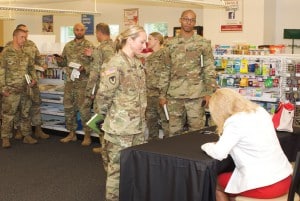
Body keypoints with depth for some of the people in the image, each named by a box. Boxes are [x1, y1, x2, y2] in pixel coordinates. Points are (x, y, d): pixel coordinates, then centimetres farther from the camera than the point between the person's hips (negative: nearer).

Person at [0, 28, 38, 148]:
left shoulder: (26, 52, 10)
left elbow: (31, 67, 20)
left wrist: (34, 79, 3)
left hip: (25, 89, 6)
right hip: (11, 90, -5)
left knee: (25, 114, 13)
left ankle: (27, 136, 22)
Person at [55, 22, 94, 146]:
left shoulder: (89, 46, -5)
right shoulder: (68, 46, 11)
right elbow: (64, 62, 17)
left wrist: (84, 69, -23)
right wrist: (59, 61, -4)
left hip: (83, 82, -5)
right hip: (69, 81, 6)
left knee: (84, 109, -4)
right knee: (68, 108, 10)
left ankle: (87, 135, 8)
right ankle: (72, 133, 23)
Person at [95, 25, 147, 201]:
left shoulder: (138, 63, 10)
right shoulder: (115, 64, -17)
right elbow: (103, 95, -17)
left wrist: (141, 116, 17)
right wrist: (106, 114, -2)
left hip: (138, 124, 8)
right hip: (120, 126, -8)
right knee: (118, 166, 3)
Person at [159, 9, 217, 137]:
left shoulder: (203, 43, 2)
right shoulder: (170, 44, 9)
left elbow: (209, 69, 0)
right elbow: (165, 70, 10)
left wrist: (209, 92, -7)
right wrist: (162, 94, 6)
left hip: (196, 95, -2)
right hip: (174, 95, 2)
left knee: (196, 130, 2)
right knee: (174, 131, 8)